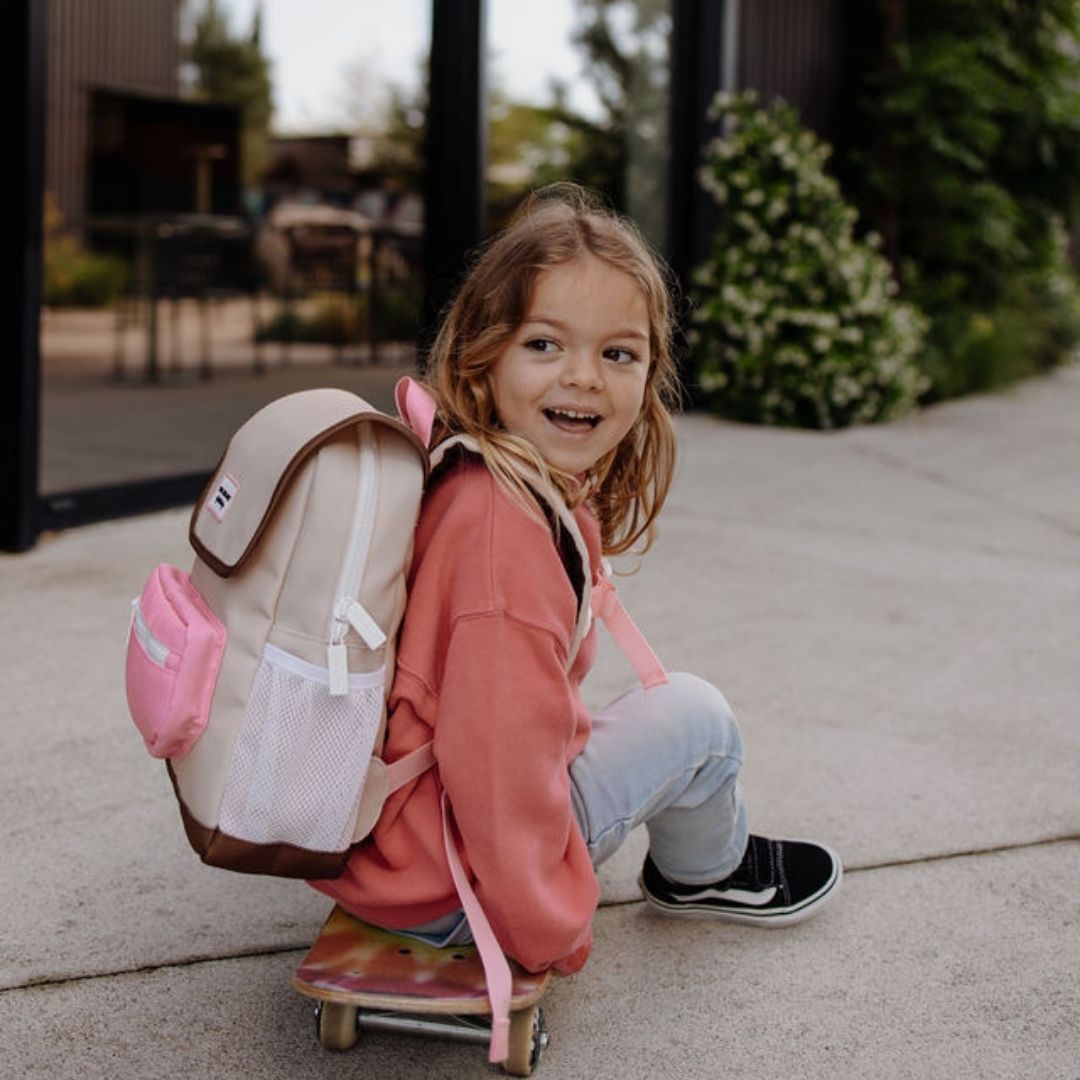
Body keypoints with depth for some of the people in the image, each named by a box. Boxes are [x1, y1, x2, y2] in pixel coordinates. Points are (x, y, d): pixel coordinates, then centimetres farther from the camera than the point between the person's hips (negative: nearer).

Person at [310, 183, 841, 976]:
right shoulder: (505, 529, -30)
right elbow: (499, 758, -29)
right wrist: (554, 931, -16)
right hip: (439, 892, -9)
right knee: (694, 715, 3)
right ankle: (705, 871, 33)